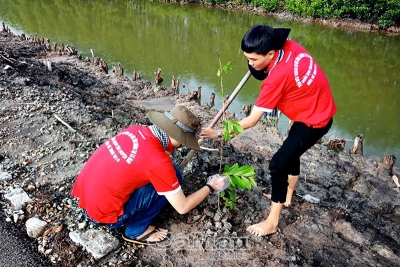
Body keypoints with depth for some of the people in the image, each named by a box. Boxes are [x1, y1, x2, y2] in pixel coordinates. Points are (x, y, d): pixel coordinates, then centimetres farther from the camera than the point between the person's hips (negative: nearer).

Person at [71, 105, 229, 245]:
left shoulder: (135, 130, -2)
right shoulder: (158, 161, -23)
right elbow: (182, 207, -12)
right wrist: (210, 187, 1)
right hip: (103, 212, -8)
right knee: (173, 175, -7)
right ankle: (136, 231, 5)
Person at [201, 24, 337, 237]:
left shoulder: (277, 77, -31)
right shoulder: (290, 47, -11)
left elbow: (251, 120, -25)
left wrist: (218, 133, -18)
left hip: (315, 120, -10)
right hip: (319, 108, 10)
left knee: (278, 164, -8)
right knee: (290, 153, 25)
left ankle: (272, 222, 6)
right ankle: (287, 196, 45)